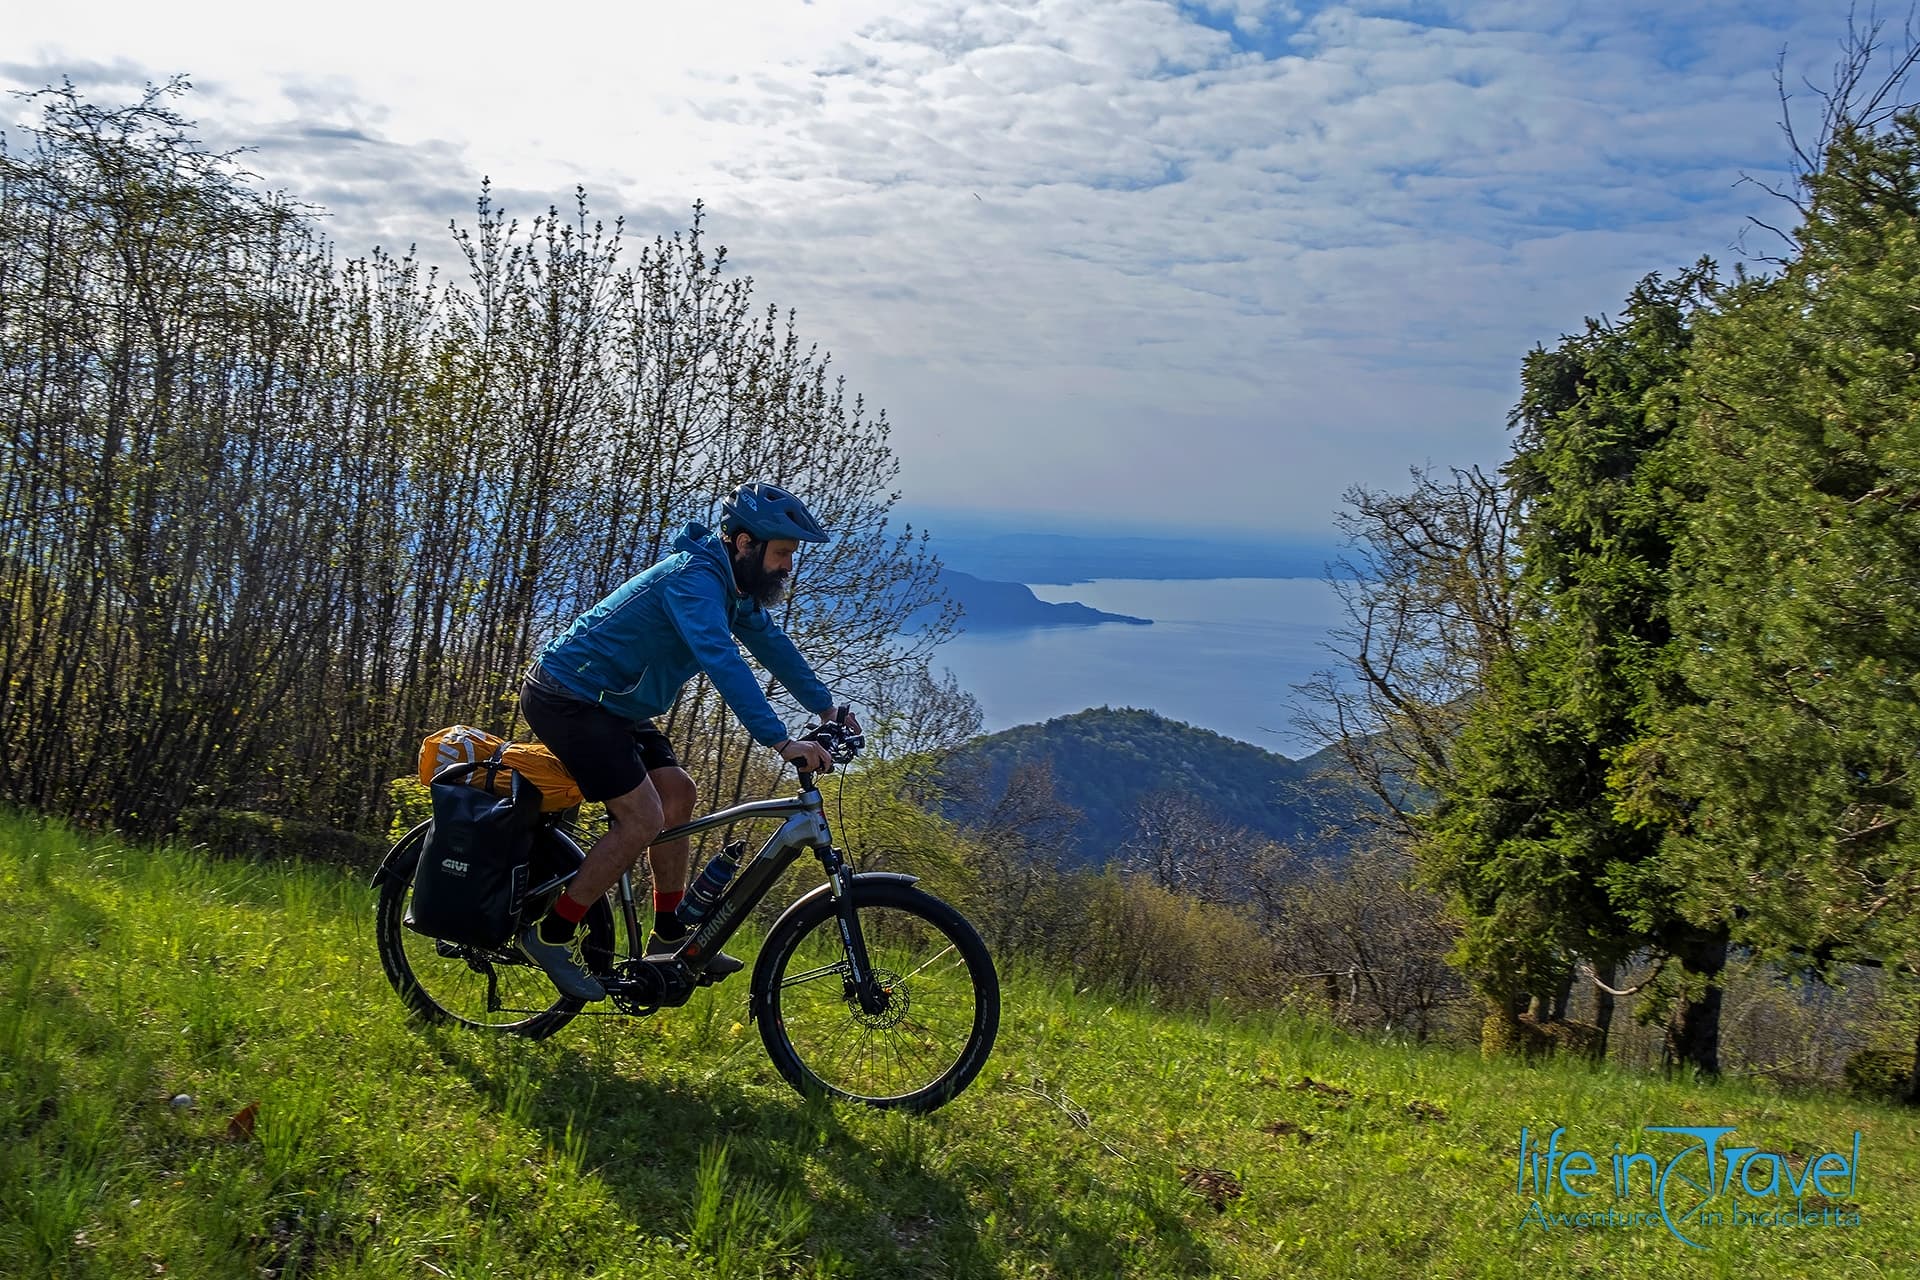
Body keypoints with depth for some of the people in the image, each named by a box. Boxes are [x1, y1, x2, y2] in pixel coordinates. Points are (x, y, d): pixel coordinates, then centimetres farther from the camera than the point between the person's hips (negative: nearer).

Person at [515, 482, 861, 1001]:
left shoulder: (735, 583, 6)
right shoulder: (695, 579, -25)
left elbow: (771, 643, 17)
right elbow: (723, 663, -37)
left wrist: (826, 707, 14)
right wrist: (780, 742, -41)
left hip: (610, 702, 10)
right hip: (568, 700, -10)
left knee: (677, 792, 7)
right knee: (642, 818, -14)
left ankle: (670, 939, 16)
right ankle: (551, 935, -2)